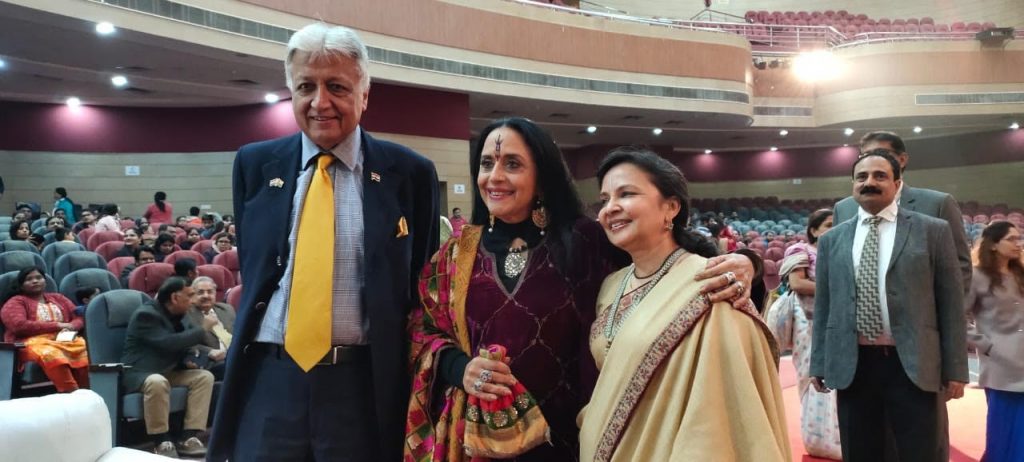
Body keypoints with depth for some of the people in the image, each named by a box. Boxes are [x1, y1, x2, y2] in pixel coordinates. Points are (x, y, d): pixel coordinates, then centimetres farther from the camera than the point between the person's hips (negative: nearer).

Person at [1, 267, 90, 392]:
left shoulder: (58, 298, 27)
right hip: (34, 342, -4)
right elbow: (19, 326, -6)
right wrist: (56, 325, -8)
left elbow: (80, 317, 19)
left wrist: (70, 327, -6)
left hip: (65, 339, 4)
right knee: (51, 355, -42)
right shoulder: (16, 302, 13)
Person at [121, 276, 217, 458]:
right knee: (157, 382, -40)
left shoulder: (173, 315, 9)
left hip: (167, 371, 9)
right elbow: (169, 343, -29)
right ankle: (162, 442, -25)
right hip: (138, 373, -8)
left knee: (205, 376, -9)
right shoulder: (146, 314, -18)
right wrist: (203, 330, -21)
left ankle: (188, 438, -16)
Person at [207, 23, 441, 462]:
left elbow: (422, 287, 5)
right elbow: (250, 267, 14)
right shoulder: (255, 164, 6)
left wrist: (410, 386, 4)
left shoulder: (409, 173, -1)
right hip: (267, 381, 2)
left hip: (364, 385, -2)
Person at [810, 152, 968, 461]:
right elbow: (823, 307, 12)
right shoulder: (832, 240, 10)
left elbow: (951, 304, 1)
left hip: (914, 366, -2)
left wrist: (955, 369, -2)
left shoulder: (933, 231, 3)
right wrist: (818, 364, 8)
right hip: (852, 366, 2)